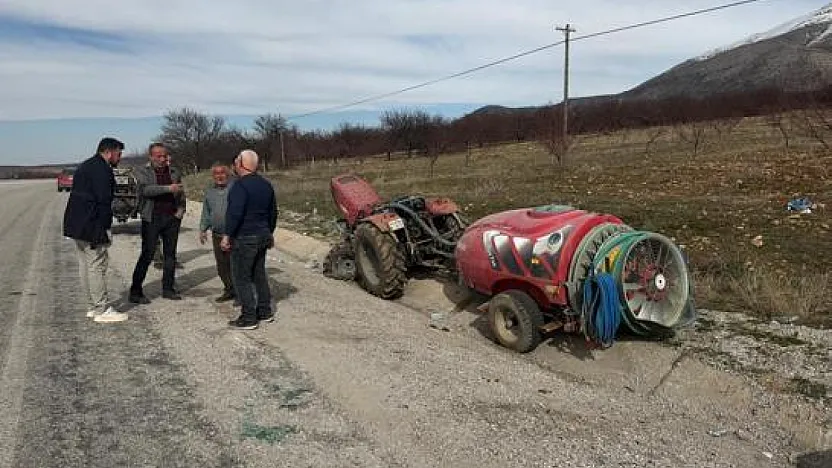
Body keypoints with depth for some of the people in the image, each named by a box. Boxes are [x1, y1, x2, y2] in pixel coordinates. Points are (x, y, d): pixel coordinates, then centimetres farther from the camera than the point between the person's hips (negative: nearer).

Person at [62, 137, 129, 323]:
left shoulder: (85, 166, 19)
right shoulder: (102, 169, -13)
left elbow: (80, 195, 20)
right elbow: (104, 200, -19)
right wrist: (106, 228, -16)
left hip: (76, 224, 11)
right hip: (91, 226, -11)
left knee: (86, 265, 14)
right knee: (97, 266, -6)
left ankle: (92, 307, 22)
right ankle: (102, 310, -1)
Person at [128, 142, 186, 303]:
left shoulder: (174, 172, 13)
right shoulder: (142, 172, 1)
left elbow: (181, 194, 19)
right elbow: (146, 189, -17)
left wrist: (181, 209, 3)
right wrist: (168, 188, -24)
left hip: (172, 218, 4)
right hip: (152, 218, -4)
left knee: (170, 254, 8)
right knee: (147, 255, -4)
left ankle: (168, 288, 18)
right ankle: (135, 291, 4)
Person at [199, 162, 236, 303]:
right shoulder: (209, 192, 13)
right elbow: (205, 213, 20)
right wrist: (203, 229, 12)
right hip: (217, 236, 5)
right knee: (222, 266, 10)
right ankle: (230, 290, 23)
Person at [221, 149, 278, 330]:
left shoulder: (240, 185, -15)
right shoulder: (266, 185, 11)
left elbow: (235, 213, -23)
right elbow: (273, 212, 18)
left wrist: (227, 235, -17)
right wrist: (269, 233, 26)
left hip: (244, 238, -8)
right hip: (262, 236, 9)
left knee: (242, 277, -1)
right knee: (259, 274, 17)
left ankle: (248, 317, 2)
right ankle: (265, 311, 23)